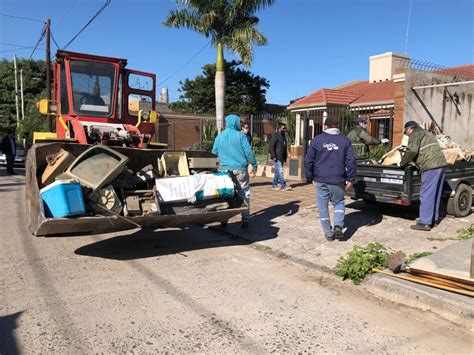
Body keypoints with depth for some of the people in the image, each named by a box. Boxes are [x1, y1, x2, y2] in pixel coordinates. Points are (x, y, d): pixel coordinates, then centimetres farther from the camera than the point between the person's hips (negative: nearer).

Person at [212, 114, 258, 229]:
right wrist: (254, 166, 0)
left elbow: (214, 153, 15)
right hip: (240, 169, -3)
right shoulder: (240, 135, -5)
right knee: (244, 194, 5)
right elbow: (249, 152, -8)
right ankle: (245, 220, 6)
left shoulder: (219, 137, 8)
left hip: (225, 170, 3)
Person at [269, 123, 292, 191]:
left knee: (277, 172, 12)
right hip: (277, 158, -9)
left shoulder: (283, 136, 18)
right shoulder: (275, 136, -8)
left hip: (282, 157, 9)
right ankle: (284, 186, -10)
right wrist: (273, 156, -19)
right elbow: (271, 147, -14)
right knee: (280, 172, -9)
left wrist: (285, 157, 21)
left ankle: (274, 185, 19)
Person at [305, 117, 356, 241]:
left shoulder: (317, 140, 1)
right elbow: (351, 161, -1)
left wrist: (311, 177, 10)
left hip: (321, 180, -1)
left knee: (323, 206, 10)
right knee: (339, 202, 19)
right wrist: (350, 179, 4)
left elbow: (308, 160, 1)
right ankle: (338, 226, -1)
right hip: (338, 180, 1)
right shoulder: (344, 140, 3)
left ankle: (329, 233, 14)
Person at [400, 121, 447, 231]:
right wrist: (412, 161, 27)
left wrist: (403, 162, 0)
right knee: (436, 194, 16)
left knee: (426, 195, -7)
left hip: (431, 167, -10)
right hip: (441, 163, 10)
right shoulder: (427, 133, 28)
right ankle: (434, 219, 24)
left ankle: (425, 223, -6)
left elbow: (412, 151, -14)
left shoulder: (415, 135, -1)